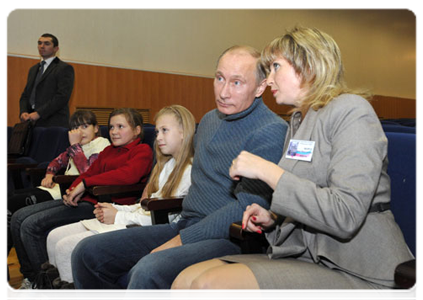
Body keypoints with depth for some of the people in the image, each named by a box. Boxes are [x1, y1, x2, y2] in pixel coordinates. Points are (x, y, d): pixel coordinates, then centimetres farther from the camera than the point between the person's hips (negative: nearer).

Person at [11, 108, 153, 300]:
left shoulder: (142, 150, -3)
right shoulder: (109, 150, 23)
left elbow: (129, 174, -22)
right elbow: (89, 173, 20)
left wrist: (85, 183, -20)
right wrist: (73, 191, -3)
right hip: (84, 200, 9)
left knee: (32, 224, -16)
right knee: (18, 218, 2)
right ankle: (30, 278, 12)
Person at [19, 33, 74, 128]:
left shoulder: (65, 68, -2)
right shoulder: (33, 69, 22)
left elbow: (62, 96, -13)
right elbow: (25, 95, 20)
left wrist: (39, 113, -17)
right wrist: (23, 112, 0)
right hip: (31, 123, 6)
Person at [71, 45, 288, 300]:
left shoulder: (271, 131, -12)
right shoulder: (209, 120, 14)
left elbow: (249, 205, -20)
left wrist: (179, 241, -18)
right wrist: (180, 228, 12)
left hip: (230, 238, -8)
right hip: (187, 225, 8)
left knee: (149, 271, -34)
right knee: (88, 252, 1)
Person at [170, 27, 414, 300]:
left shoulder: (350, 110, -9)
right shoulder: (299, 121, 16)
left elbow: (346, 216, -21)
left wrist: (267, 170, -17)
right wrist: (273, 218, 4)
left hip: (359, 274, -7)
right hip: (306, 257, 7)